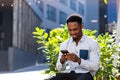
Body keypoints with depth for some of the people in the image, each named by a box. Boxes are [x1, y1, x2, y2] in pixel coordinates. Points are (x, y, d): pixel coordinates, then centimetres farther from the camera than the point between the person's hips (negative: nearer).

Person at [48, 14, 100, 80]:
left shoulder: (92, 43, 5)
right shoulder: (64, 45, 16)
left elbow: (95, 67, -4)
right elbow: (59, 68, 14)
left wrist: (78, 60, -18)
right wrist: (62, 61, -9)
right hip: (67, 74, 3)